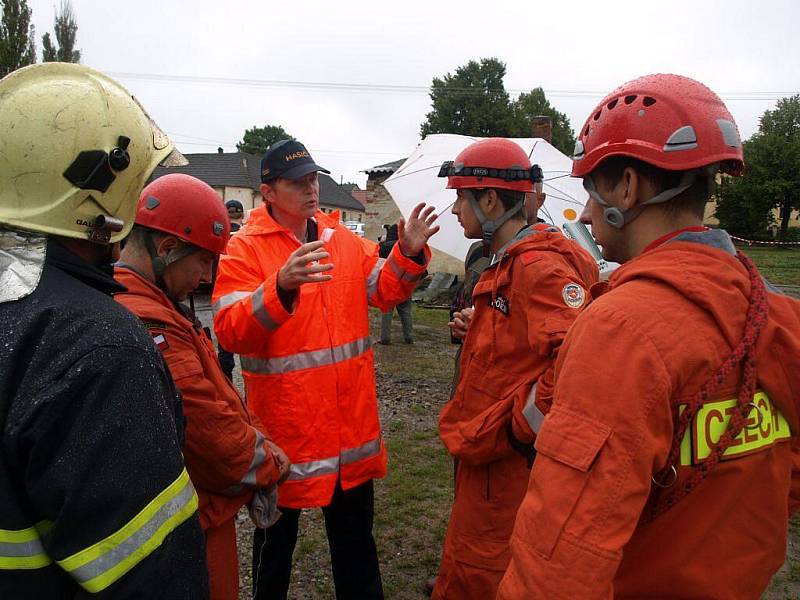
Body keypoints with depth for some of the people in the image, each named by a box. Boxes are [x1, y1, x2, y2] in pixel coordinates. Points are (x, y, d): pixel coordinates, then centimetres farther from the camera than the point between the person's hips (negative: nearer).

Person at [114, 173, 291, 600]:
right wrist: (267, 463, -9)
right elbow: (206, 424, -25)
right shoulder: (146, 323, -28)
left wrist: (255, 436, 2)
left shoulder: (154, 306, 7)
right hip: (192, 519, -10)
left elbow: (212, 391, 9)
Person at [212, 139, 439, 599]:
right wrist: (281, 288, -38)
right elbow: (231, 331, -22)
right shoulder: (245, 248, -12)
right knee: (277, 535, 19)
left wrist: (409, 254, -8)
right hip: (286, 424, -4)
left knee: (355, 532, 23)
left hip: (352, 420, 5)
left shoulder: (343, 239, 5)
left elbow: (383, 292, 10)